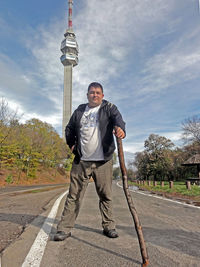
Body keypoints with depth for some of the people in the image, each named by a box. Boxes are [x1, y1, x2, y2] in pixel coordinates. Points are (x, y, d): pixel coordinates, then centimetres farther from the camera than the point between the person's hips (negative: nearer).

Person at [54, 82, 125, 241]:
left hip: (103, 161, -1)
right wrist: (72, 144, 14)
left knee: (106, 195, 8)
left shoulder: (109, 108, 6)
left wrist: (120, 128, -38)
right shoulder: (79, 111, 14)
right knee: (74, 195, 4)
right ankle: (65, 228, 12)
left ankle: (109, 226, 24)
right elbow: (69, 129, 27)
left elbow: (117, 117, -16)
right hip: (81, 161, 2)